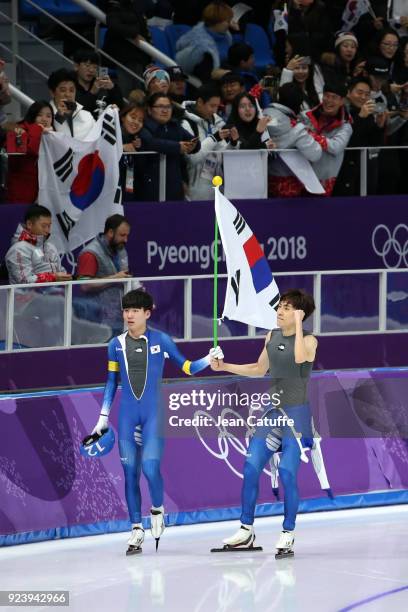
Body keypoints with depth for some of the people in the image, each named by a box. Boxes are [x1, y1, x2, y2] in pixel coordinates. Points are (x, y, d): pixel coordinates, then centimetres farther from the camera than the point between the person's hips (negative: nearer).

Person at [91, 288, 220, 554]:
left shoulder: (161, 340, 0)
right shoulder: (117, 345, 6)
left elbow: (187, 367, 6)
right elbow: (111, 382, 13)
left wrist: (208, 360, -11)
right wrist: (104, 417, 11)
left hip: (153, 412, -3)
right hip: (127, 414, 3)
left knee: (150, 467, -16)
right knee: (130, 471, 1)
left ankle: (158, 510, 14)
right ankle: (137, 530, 8)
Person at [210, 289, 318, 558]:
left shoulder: (309, 340, -9)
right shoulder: (272, 336, 9)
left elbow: (299, 358, -32)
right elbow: (260, 369, 22)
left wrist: (298, 325, -24)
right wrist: (225, 367, 16)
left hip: (296, 414, -6)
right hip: (272, 412, 6)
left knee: (287, 473, -9)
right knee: (251, 468, 0)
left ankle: (288, 535, 2)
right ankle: (246, 531, 9)